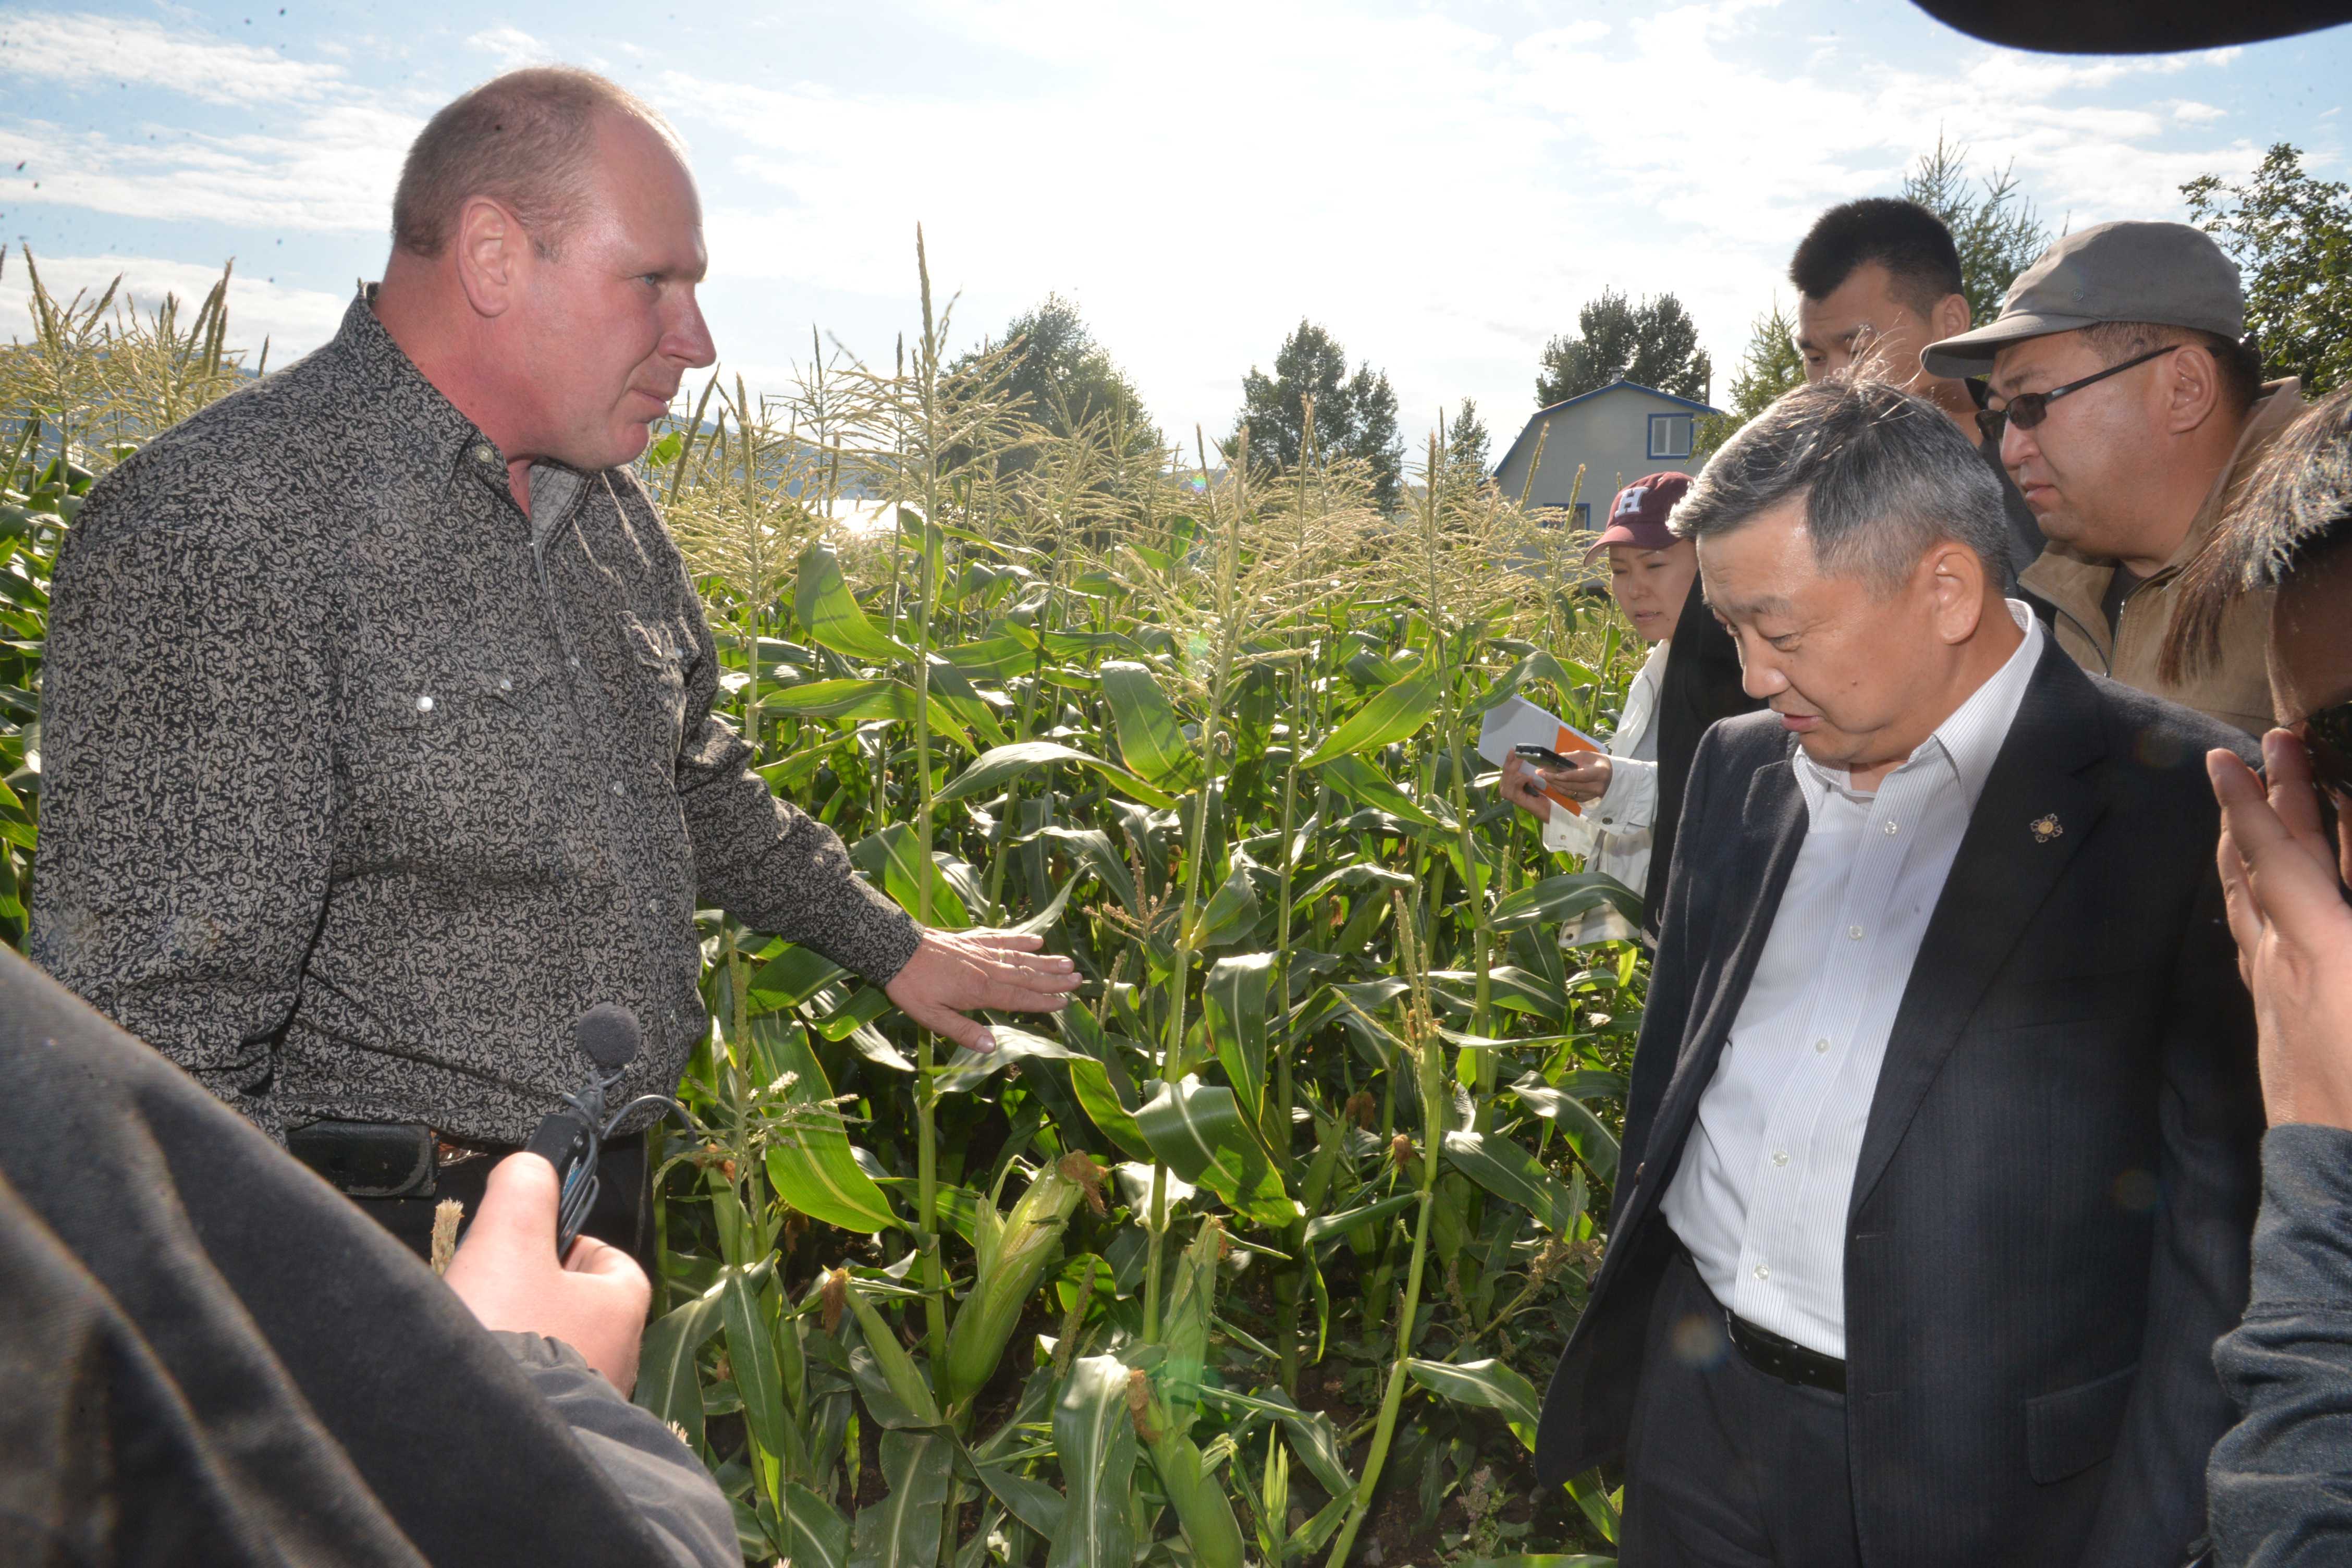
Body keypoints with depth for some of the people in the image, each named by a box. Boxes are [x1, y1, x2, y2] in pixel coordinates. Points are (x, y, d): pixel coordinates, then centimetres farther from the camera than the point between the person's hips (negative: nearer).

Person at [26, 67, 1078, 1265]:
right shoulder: (213, 533, -21)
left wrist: (891, 946, 24)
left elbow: (693, 787, 20)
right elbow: (157, 1035, -25)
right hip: (402, 1254, -7)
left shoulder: (606, 506, 6)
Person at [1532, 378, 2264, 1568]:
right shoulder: (1740, 766, 5)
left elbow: (2223, 1231, -11)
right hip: (1694, 1412, 5)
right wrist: (1620, 1349, 13)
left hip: (1977, 1472, -4)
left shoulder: (2187, 808, -13)